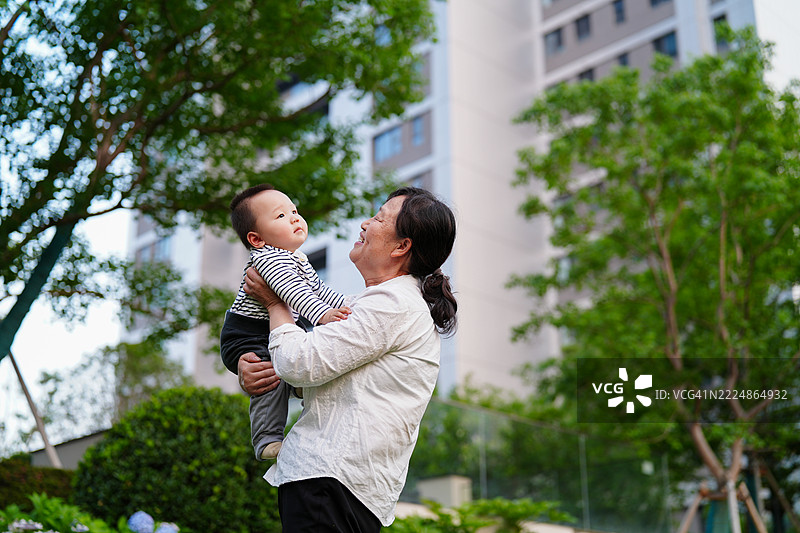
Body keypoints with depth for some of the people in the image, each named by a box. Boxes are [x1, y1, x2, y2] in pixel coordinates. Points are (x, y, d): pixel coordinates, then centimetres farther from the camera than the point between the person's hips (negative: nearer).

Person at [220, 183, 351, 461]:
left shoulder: (298, 259, 10)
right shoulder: (267, 258, -23)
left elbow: (318, 289, 21)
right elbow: (291, 290, -38)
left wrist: (347, 307, 16)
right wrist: (322, 313, -47)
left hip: (273, 337, 10)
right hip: (245, 338, -10)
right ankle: (267, 440, -20)